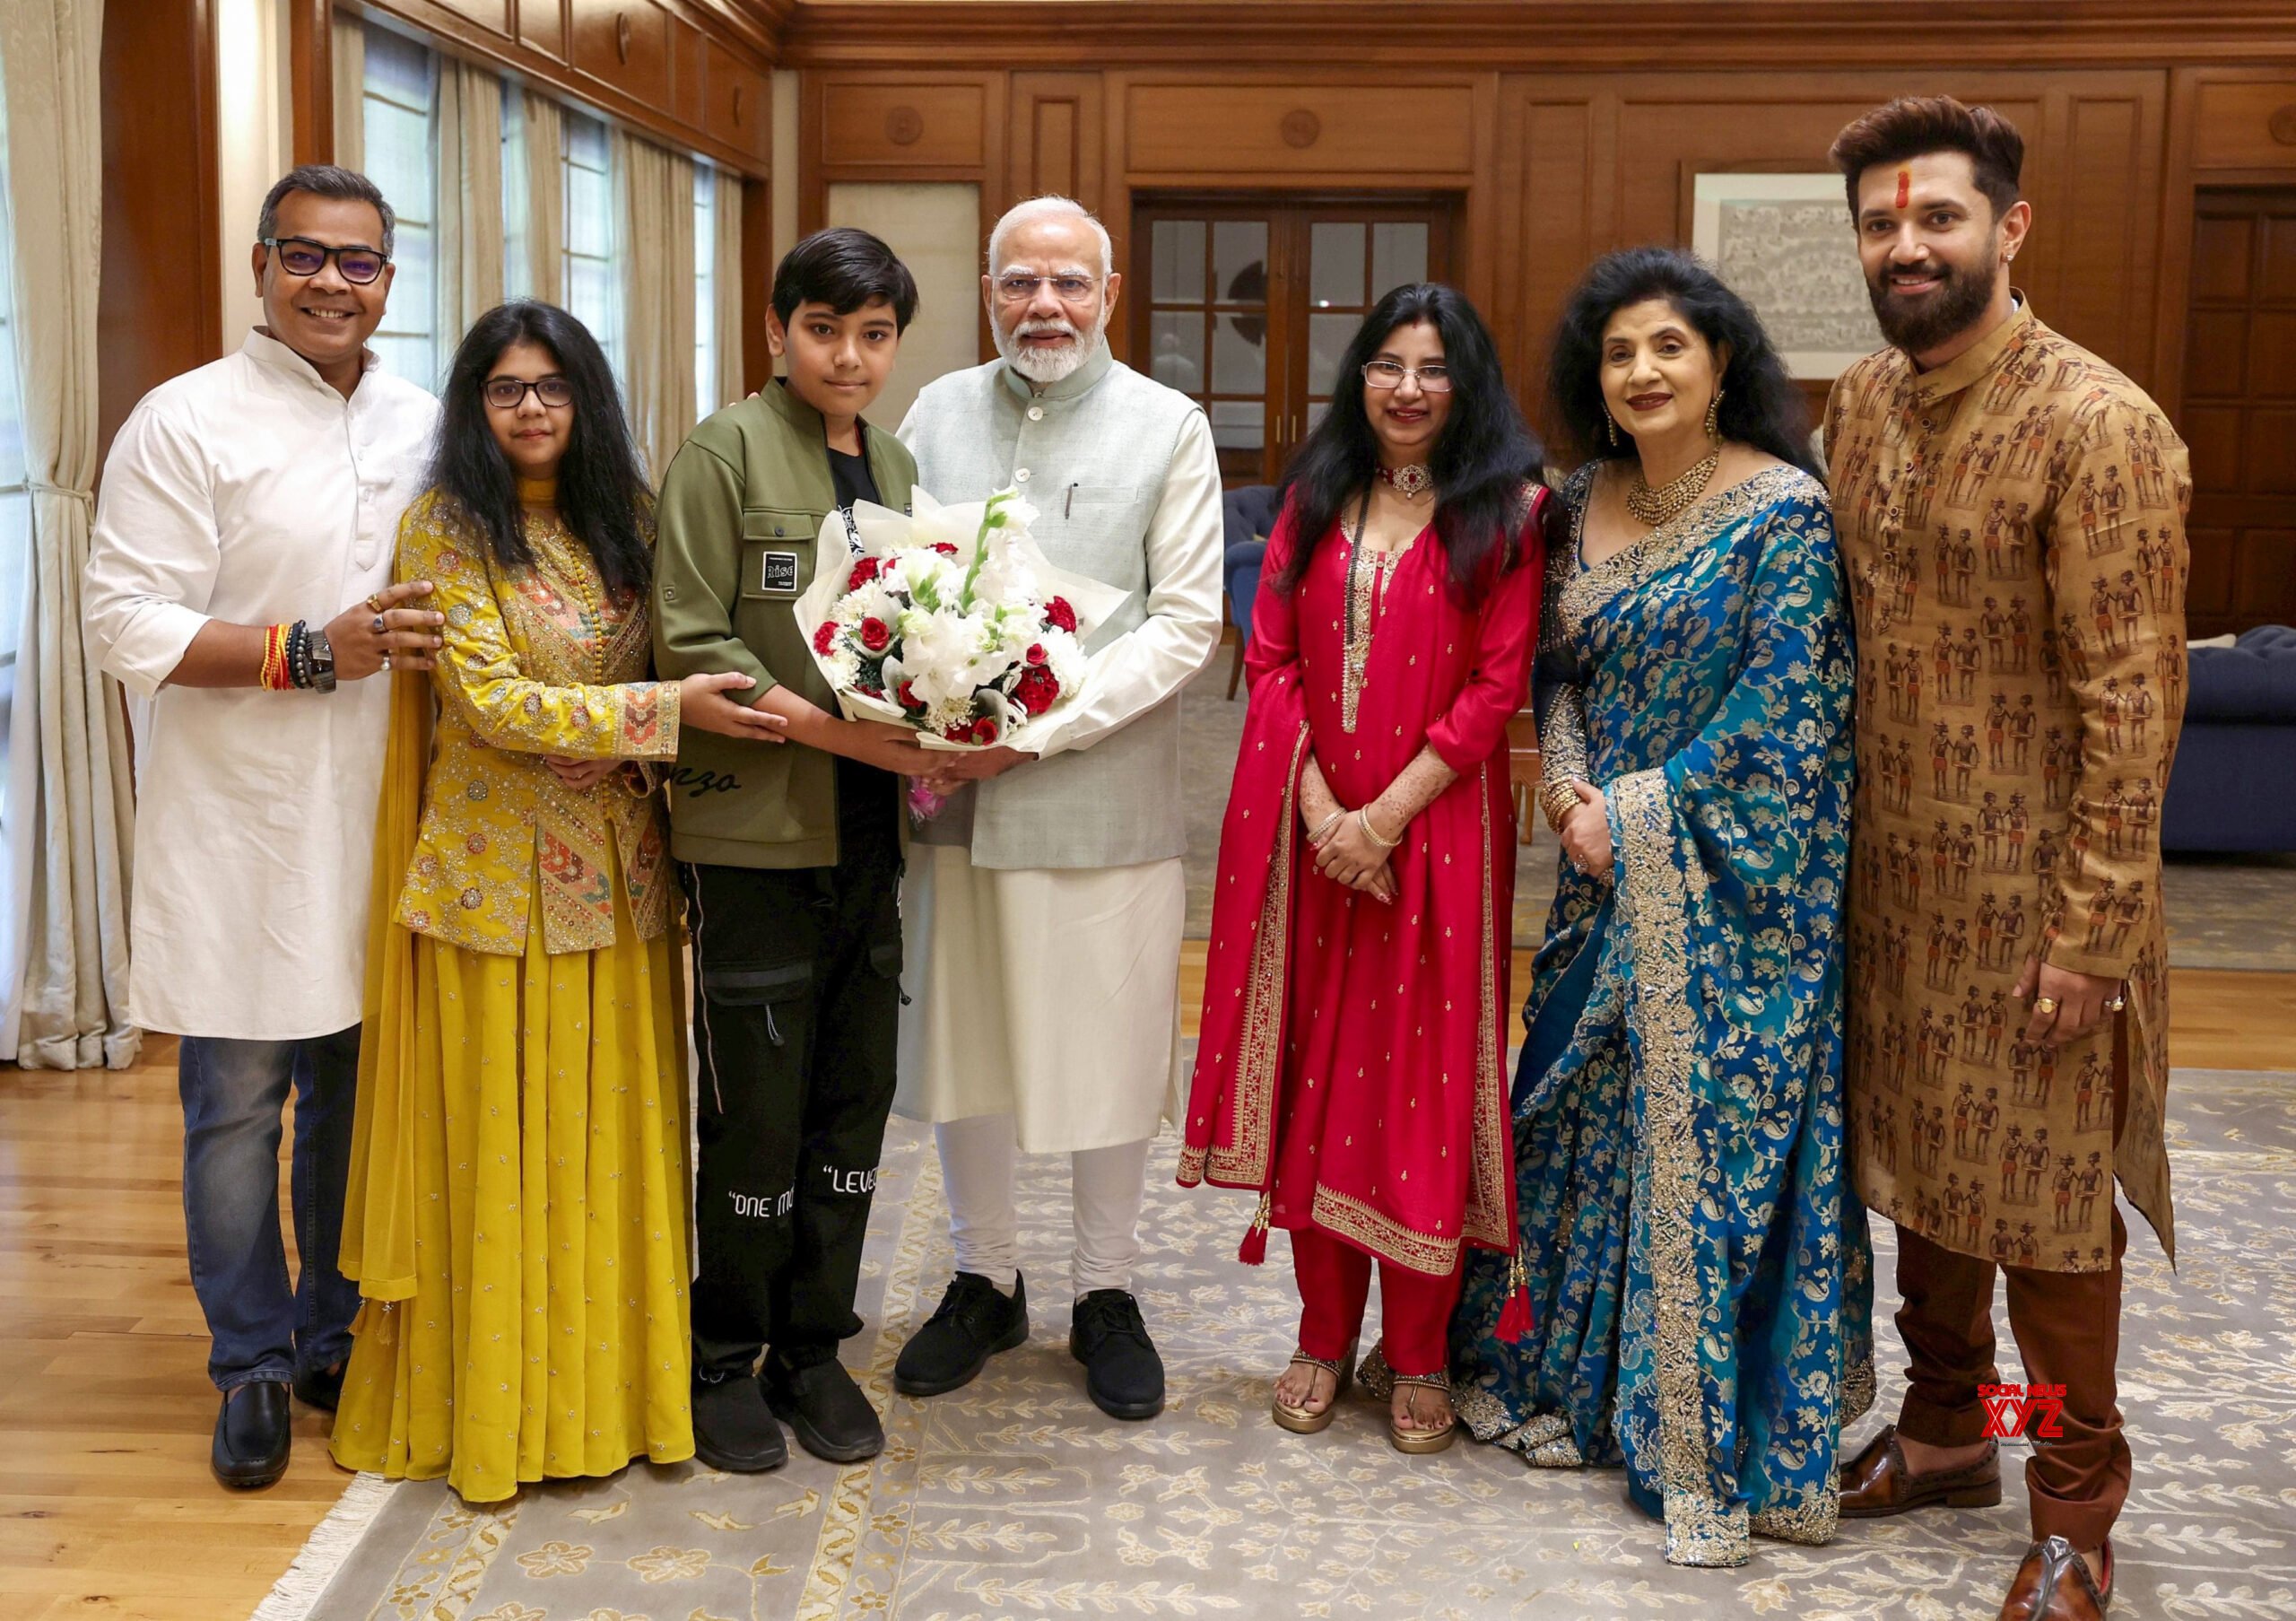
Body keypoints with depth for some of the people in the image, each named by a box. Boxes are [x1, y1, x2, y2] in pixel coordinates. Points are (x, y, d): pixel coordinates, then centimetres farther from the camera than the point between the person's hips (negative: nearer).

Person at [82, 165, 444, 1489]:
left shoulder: (430, 428, 10)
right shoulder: (187, 422, -4)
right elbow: (131, 625, -11)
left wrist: (445, 651, -1)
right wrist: (311, 651, -20)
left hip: (380, 826, 4)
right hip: (241, 828, -4)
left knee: (357, 1093, 12)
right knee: (238, 1102, 2)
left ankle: (335, 1340, 28)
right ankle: (253, 1366, 17)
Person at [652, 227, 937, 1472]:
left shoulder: (896, 468, 14)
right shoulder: (727, 451, -5)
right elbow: (692, 644, -12)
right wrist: (838, 730, -20)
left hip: (867, 833, 6)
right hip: (753, 827, -6)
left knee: (855, 1098, 10)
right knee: (758, 1109, 1)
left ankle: (813, 1347, 24)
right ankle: (726, 1359, 19)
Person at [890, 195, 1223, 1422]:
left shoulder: (1168, 427, -1)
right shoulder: (935, 415, 8)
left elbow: (1185, 625, -6)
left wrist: (1038, 728, -16)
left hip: (1101, 801, -2)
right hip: (952, 798, 3)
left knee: (1110, 1048, 6)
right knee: (959, 1039, 12)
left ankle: (1106, 1294, 26)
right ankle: (984, 1280, 32)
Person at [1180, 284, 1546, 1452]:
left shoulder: (1505, 511, -2)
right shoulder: (1316, 499, 10)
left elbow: (1499, 684, -8)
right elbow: (1272, 658, 5)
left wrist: (1386, 815, -13)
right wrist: (1320, 810, -8)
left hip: (1436, 828, -3)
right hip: (1312, 829, 3)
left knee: (1423, 1072, 1)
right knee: (1315, 1069, 7)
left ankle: (1417, 1354, 14)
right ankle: (1324, 1336, 20)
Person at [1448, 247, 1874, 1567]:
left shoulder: (1781, 511, -11)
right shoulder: (1588, 504, 9)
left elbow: (1782, 710, -15)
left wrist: (1639, 809, -14)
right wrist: (1568, 787, -4)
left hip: (1732, 877, -6)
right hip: (1610, 867, 6)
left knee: (1713, 1127, -2)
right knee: (1589, 1110, 11)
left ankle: (1717, 1440, 11)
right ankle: (1575, 1377, 28)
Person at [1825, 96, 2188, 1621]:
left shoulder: (2097, 425, -17)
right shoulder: (1863, 405, 6)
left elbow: (2131, 704, -18)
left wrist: (2089, 933, -18)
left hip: (2028, 890, -6)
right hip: (1886, 870, 6)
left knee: (2046, 1194, 5)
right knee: (1916, 1157, 17)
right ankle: (1947, 1426, 37)